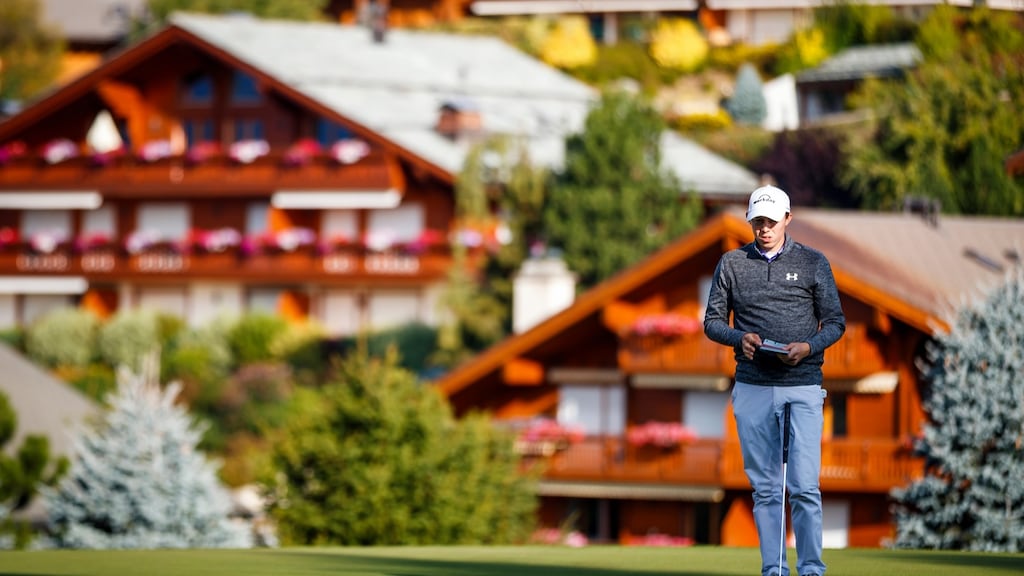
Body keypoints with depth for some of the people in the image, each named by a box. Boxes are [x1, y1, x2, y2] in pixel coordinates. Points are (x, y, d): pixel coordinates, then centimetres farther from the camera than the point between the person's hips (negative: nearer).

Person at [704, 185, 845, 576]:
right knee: (765, 488, 4)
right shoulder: (732, 264, 8)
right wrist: (740, 338, -11)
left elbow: (835, 322, 5)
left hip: (802, 386, -2)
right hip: (753, 389, 2)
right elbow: (713, 321, 10)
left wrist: (808, 347, -14)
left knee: (804, 486, -9)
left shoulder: (813, 263, 5)